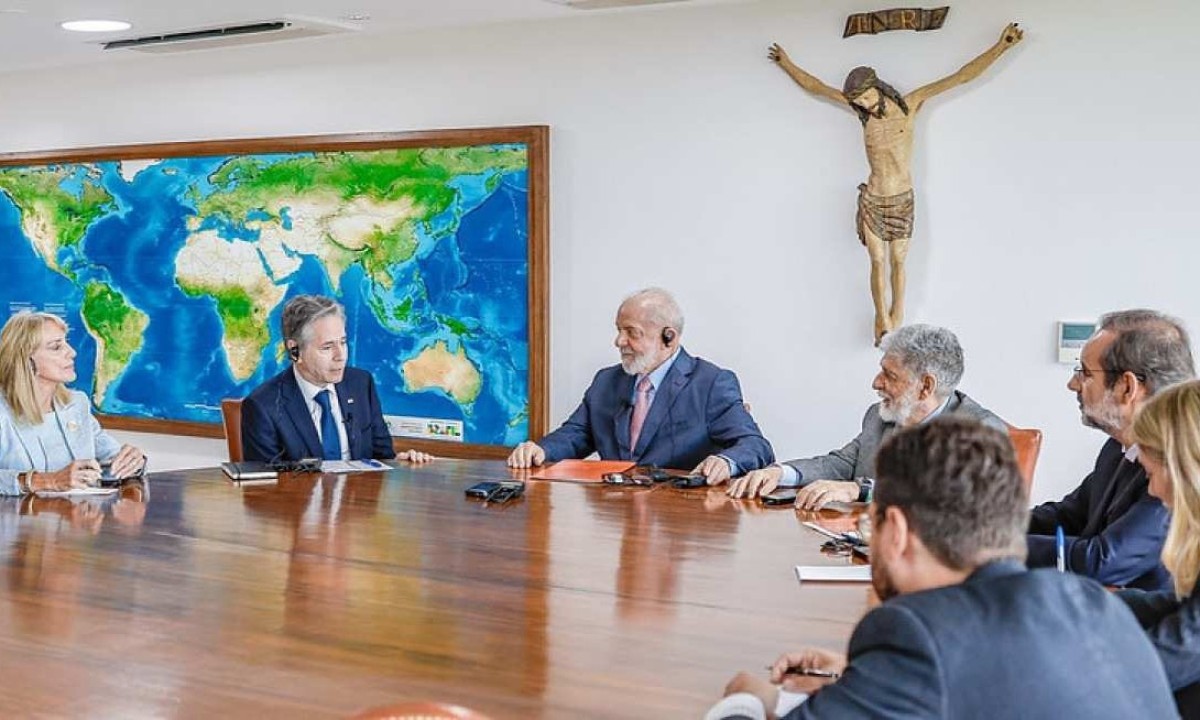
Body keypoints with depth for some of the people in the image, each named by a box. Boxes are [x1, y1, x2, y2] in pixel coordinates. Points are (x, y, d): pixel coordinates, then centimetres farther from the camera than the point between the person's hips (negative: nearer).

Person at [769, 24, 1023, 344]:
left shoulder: (910, 104, -4)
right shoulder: (864, 111, 1)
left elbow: (961, 76, -5)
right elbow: (816, 87, 12)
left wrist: (1001, 46, -8)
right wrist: (787, 64, 18)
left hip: (902, 199, -1)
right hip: (872, 199, 1)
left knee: (898, 261, 5)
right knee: (878, 261, 1)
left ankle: (894, 320, 14)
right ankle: (883, 320, 5)